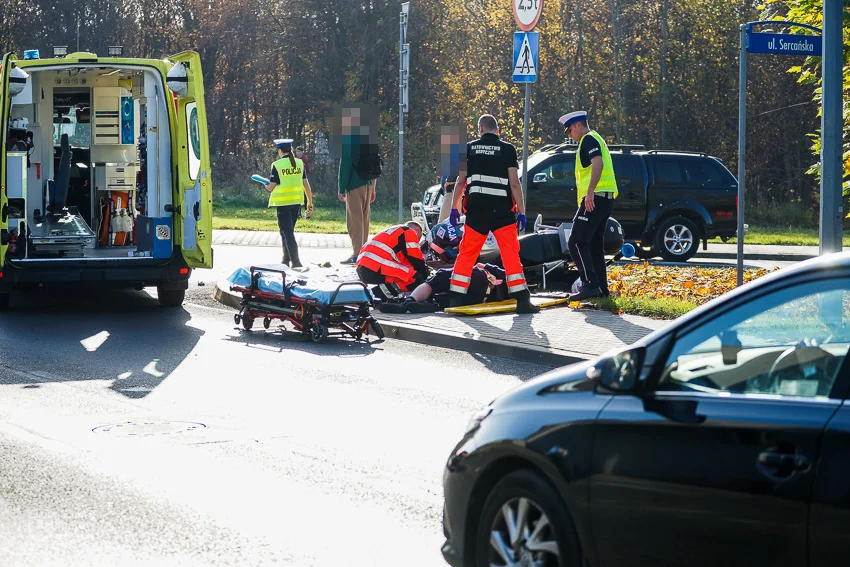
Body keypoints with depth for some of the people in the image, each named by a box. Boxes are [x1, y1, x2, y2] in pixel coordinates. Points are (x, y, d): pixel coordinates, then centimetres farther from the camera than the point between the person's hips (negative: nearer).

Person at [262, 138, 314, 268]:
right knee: (288, 230, 19)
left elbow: (271, 187, -7)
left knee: (287, 232, -3)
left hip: (283, 202, -5)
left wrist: (266, 185, 16)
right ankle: (286, 259, 26)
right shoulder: (300, 163, 4)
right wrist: (310, 202, 12)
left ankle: (296, 261, -14)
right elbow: (306, 184, 5)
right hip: (297, 201, 5)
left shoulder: (277, 165, -9)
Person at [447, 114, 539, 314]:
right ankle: (522, 300, -5)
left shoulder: (469, 148, 7)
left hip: (476, 208, 2)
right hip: (501, 209, -2)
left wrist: (454, 207, 13)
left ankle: (455, 299, 7)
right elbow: (514, 183, -4)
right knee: (511, 253, 1)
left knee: (466, 254, 9)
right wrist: (521, 211, -1)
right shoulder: (507, 149, 1)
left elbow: (460, 181, 6)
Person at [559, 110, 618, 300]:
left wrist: (590, 191, -31)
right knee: (595, 246, 14)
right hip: (605, 199, 11)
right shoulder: (593, 140, 26)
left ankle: (590, 285, -22)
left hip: (595, 198, -11)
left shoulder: (589, 139, -6)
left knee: (576, 243, -14)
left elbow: (598, 163, -22)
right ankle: (601, 288, 14)